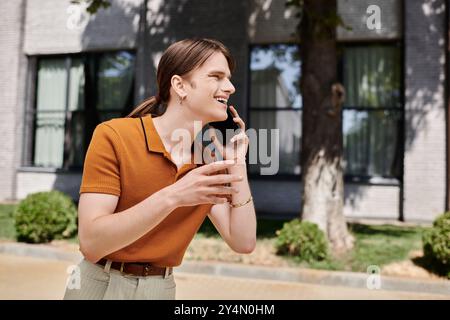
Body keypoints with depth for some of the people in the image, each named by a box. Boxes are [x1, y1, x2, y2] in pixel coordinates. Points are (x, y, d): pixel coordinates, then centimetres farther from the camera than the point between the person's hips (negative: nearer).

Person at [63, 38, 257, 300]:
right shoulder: (113, 136, -16)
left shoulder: (210, 160, -3)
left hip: (162, 288, 4)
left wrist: (237, 163, -11)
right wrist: (171, 197, -32)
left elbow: (243, 242, -8)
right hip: (100, 285, -4)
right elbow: (91, 243, -22)